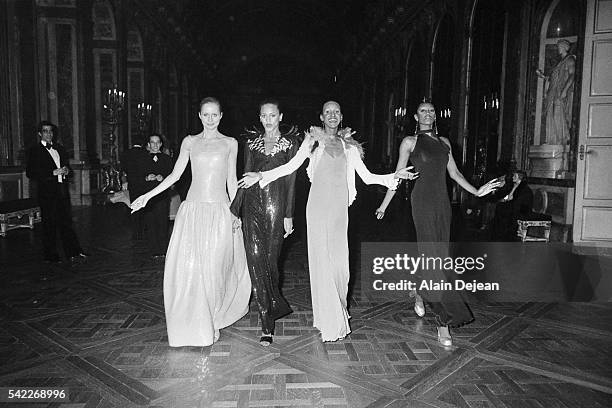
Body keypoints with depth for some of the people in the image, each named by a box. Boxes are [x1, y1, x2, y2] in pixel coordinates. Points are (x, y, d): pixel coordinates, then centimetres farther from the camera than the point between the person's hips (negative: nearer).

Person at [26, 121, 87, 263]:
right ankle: (51, 256, 11)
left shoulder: (59, 148, 18)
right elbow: (30, 173, -9)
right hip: (47, 192, -5)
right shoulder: (34, 151, -1)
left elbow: (65, 165, 27)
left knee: (66, 222, 4)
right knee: (49, 225, 2)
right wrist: (53, 173, -16)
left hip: (62, 190, 5)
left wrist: (66, 170, 2)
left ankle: (73, 253, 5)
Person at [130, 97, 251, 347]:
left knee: (213, 267, -2)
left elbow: (232, 181, 9)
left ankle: (210, 324, 16)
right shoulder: (190, 142, 11)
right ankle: (191, 325, 10)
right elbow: (175, 175, 11)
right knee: (185, 266, -5)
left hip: (219, 211, -1)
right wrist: (147, 196, 5)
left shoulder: (230, 143, 8)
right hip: (193, 209, 2)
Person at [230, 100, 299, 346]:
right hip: (252, 205, 3)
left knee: (270, 261, 0)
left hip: (276, 205, -3)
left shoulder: (290, 142, 5)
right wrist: (234, 209, 7)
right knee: (255, 261, -2)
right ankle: (267, 323, 8)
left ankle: (268, 322, 17)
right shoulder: (252, 143, 14)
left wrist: (288, 215, -5)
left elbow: (291, 179, 0)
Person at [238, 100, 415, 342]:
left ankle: (337, 311, 24)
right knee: (321, 260, -3)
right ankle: (330, 324, 6)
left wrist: (393, 176, 4)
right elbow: (292, 165, -4)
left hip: (340, 207, 3)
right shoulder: (314, 140, 5)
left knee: (339, 260, 4)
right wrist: (261, 176, -13)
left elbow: (367, 177, 12)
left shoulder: (348, 145, 13)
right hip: (318, 205, -3)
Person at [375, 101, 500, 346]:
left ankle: (420, 294, 32)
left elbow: (454, 173, 19)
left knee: (439, 255, 5)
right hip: (422, 201, -5)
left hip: (442, 202, 5)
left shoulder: (444, 142, 18)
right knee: (432, 256, -11)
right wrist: (384, 205, 6)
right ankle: (444, 321, -9)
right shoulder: (409, 142, 5)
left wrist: (477, 191, 10)